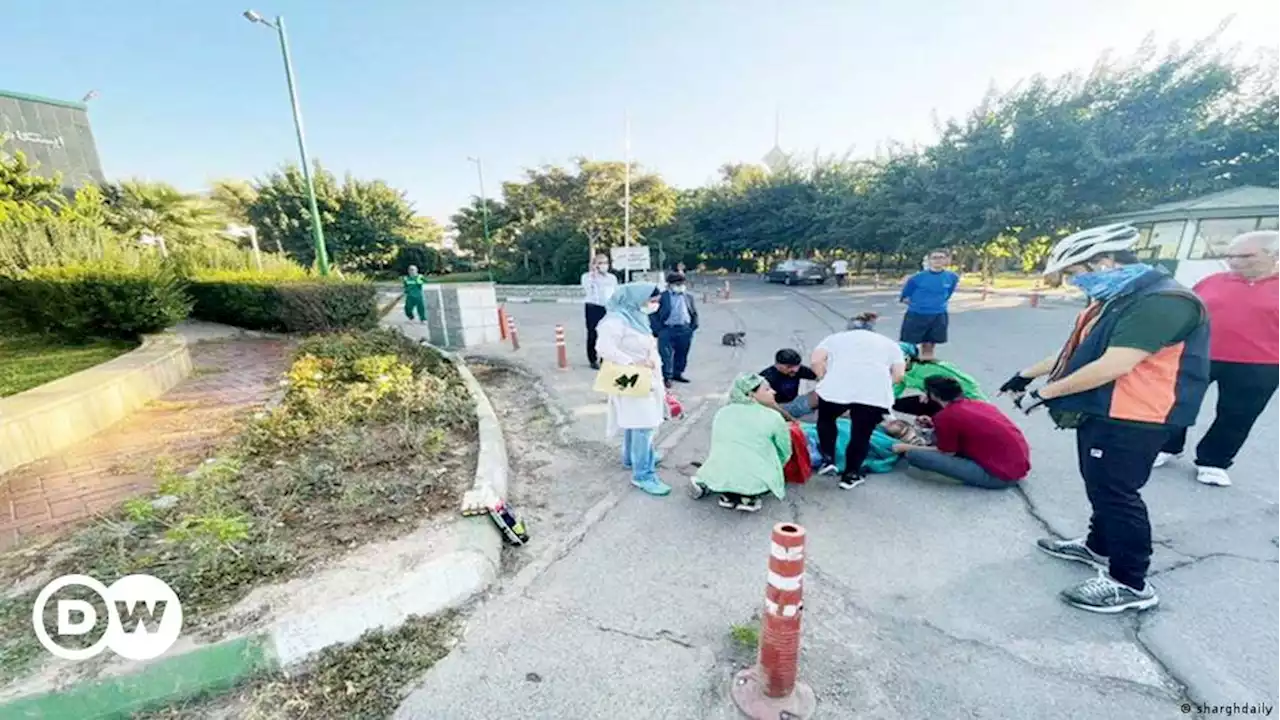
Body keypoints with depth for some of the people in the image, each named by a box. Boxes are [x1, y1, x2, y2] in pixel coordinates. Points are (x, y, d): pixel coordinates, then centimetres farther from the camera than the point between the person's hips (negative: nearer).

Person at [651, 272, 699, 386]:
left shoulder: (689, 296, 11)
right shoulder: (661, 296, -4)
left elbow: (694, 313, 17)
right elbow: (653, 314, -5)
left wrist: (693, 327, 7)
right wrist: (658, 330, -10)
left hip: (685, 330, 4)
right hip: (667, 330, -4)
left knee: (682, 354, 11)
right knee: (667, 355, -3)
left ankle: (677, 374, 26)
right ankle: (667, 377, 6)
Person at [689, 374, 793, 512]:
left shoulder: (722, 412, 12)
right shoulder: (773, 417, 0)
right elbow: (785, 453, 11)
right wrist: (772, 469, 30)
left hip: (717, 478, 5)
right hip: (754, 481, -5)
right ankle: (747, 497, 2)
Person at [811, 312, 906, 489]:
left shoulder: (836, 337, 26)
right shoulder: (890, 343, 30)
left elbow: (816, 361, 8)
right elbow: (898, 374, 15)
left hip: (837, 387, 0)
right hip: (876, 393, 1)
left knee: (826, 419, 26)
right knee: (861, 434, 16)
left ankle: (828, 460, 20)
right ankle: (850, 475, 25)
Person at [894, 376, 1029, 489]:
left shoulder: (945, 416, -14)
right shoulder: (980, 404, 8)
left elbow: (947, 453, -3)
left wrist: (906, 447, 6)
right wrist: (936, 426, 25)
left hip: (1001, 476, -7)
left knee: (914, 455, -13)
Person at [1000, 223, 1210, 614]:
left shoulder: (1163, 301, -21)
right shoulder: (1116, 299, 12)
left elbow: (1114, 365, -27)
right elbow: (1079, 349, 19)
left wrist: (1046, 393, -20)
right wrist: (1026, 375, 17)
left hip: (1131, 421, -10)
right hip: (1101, 413, 10)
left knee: (1117, 495, -1)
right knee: (1102, 488, 22)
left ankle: (1130, 584, 13)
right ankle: (1098, 547, 40)